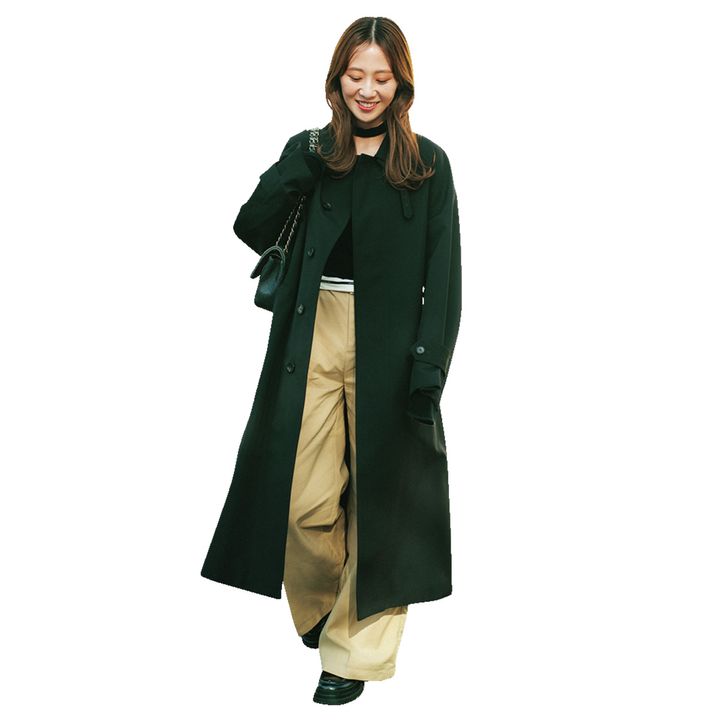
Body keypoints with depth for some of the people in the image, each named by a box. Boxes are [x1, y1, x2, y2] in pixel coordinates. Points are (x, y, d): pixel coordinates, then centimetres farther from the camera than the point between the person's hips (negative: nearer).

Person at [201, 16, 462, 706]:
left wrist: (430, 364, -10)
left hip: (387, 350, -1)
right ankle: (320, 609, 30)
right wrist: (295, 173, -13)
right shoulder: (310, 152, 10)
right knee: (306, 499, 1)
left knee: (376, 496, 5)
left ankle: (355, 647, 17)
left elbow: (444, 274, -1)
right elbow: (251, 231, 3)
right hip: (313, 340, 2)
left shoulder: (427, 164, 3)